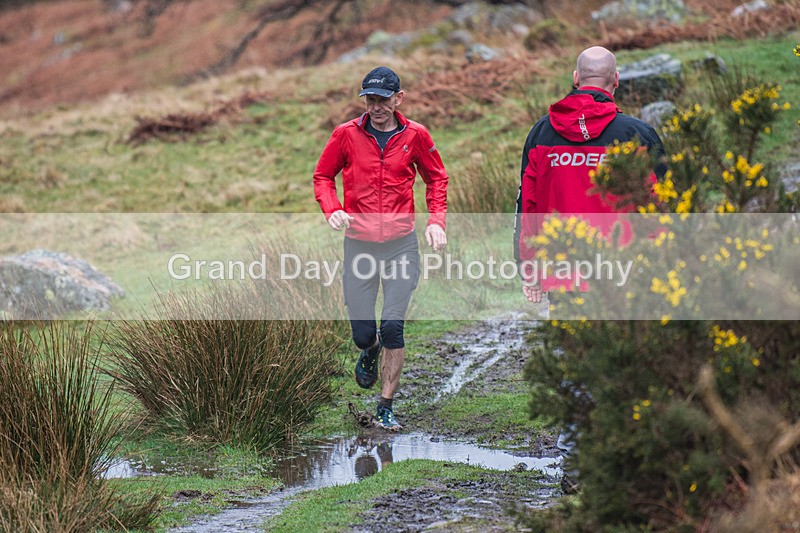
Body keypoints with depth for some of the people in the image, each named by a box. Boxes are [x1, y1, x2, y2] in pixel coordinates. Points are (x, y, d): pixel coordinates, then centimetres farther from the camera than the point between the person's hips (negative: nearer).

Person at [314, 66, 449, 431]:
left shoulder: (415, 136, 0)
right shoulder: (346, 135, -1)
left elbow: (436, 178, 13)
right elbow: (322, 176, 10)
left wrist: (436, 221, -1)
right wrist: (332, 210, -9)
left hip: (401, 244, -1)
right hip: (358, 244, 1)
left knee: (393, 327, -9)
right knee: (362, 333, 2)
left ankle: (386, 408, 4)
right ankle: (370, 351, 41)